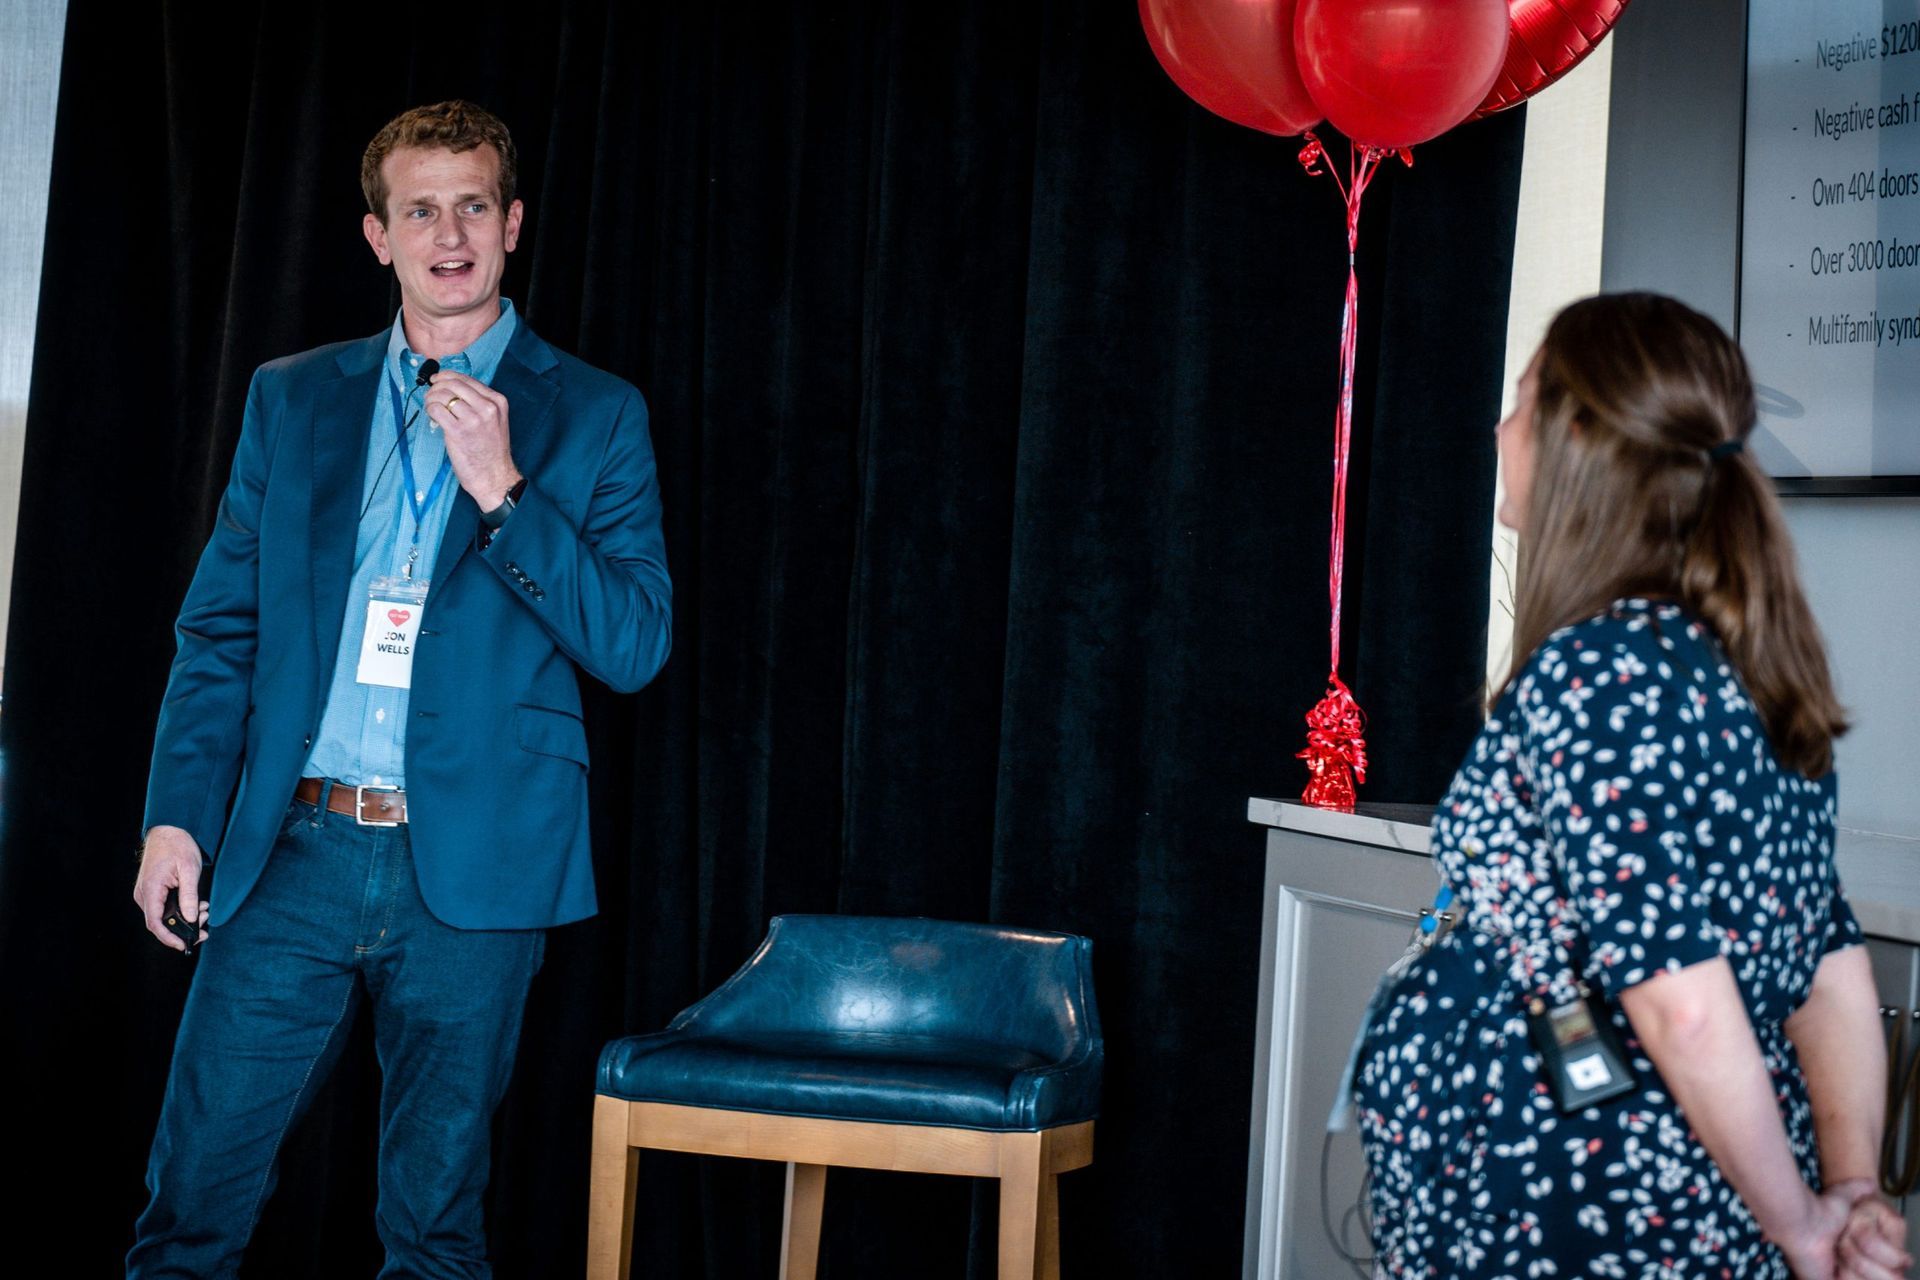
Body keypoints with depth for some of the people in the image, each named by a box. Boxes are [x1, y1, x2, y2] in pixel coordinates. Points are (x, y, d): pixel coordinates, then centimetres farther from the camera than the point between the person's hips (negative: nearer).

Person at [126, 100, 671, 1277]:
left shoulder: (593, 416, 3)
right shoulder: (292, 399, 12)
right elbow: (220, 629, 11)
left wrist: (503, 488, -14)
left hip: (472, 872, -2)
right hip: (294, 856, 2)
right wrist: (179, 814, 1)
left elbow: (637, 645, -5)